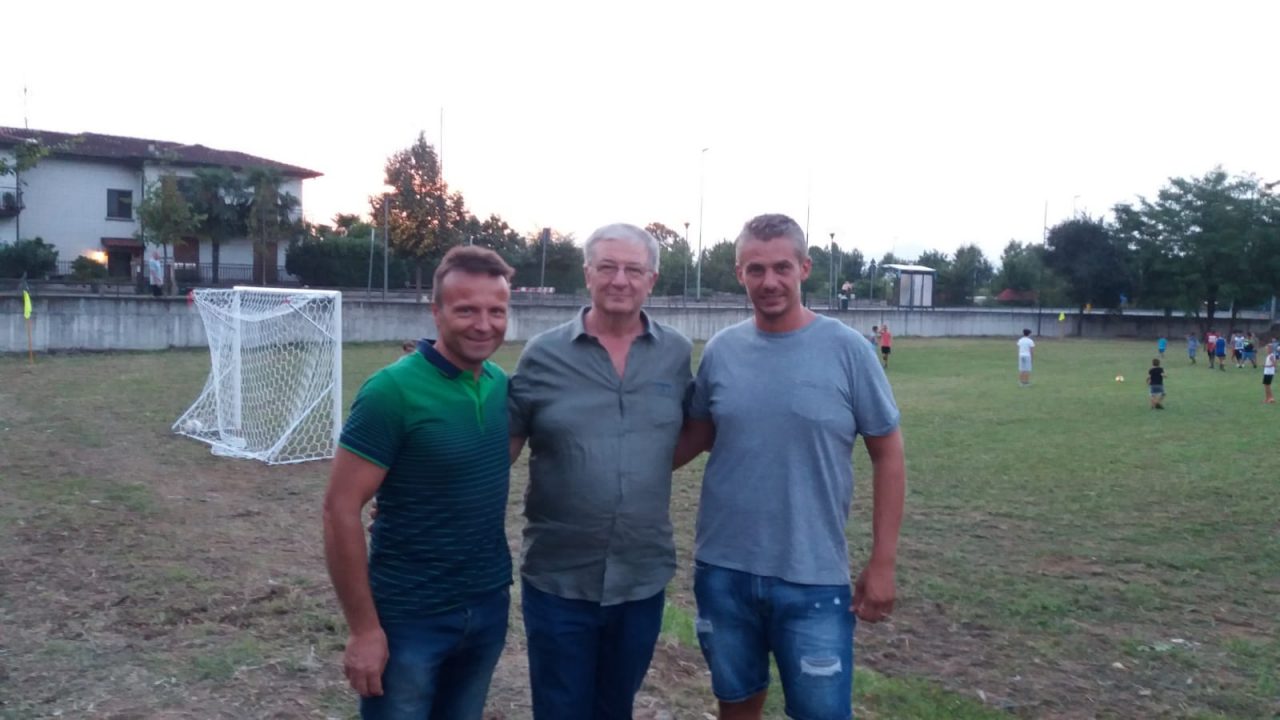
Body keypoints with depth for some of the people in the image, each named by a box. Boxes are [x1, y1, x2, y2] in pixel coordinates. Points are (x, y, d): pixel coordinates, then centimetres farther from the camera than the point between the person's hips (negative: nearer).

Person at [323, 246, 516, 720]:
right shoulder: (393, 391, -17)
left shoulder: (502, 385, -1)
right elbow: (340, 509, -16)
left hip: (489, 608, 5)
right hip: (409, 618, -5)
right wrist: (363, 628, -16)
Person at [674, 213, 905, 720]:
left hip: (813, 579, -2)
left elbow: (887, 454, -4)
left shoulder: (847, 349, -9)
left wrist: (882, 563, -6)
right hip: (722, 571, 3)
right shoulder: (721, 350, -1)